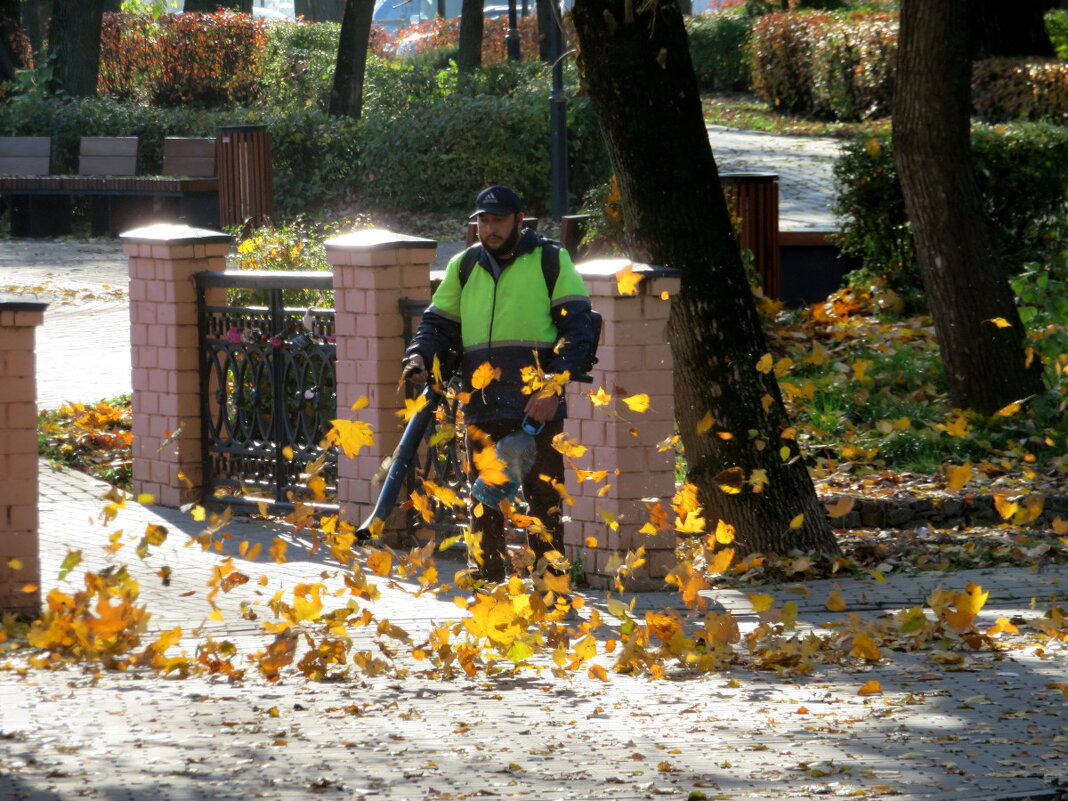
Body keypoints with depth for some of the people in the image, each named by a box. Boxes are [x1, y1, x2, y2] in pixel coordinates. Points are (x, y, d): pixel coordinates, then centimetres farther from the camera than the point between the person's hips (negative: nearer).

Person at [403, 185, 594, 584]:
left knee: (543, 493, -2)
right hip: (482, 405, 4)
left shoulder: (551, 260, 4)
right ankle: (485, 573, 13)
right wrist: (419, 356, -3)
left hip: (538, 405, -4)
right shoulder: (464, 267, 17)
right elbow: (439, 321, 20)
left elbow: (577, 327, -1)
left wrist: (554, 385, -12)